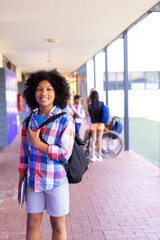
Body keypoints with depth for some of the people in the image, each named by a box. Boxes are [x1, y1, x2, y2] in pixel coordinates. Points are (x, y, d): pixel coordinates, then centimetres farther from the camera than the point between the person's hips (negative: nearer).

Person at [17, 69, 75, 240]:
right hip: (33, 181, 4)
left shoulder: (65, 120, -12)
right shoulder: (29, 121, 2)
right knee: (32, 223, 15)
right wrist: (20, 183, 10)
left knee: (58, 225, 13)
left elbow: (65, 154, -19)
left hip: (56, 181, -4)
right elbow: (24, 154, 8)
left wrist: (36, 143, -16)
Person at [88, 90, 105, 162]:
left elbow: (90, 114, 0)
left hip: (93, 124, 0)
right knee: (99, 140, 7)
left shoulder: (90, 105, -10)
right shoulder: (101, 103, -9)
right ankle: (99, 156, 13)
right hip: (100, 123, 0)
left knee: (93, 140, 9)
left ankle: (93, 156, 8)